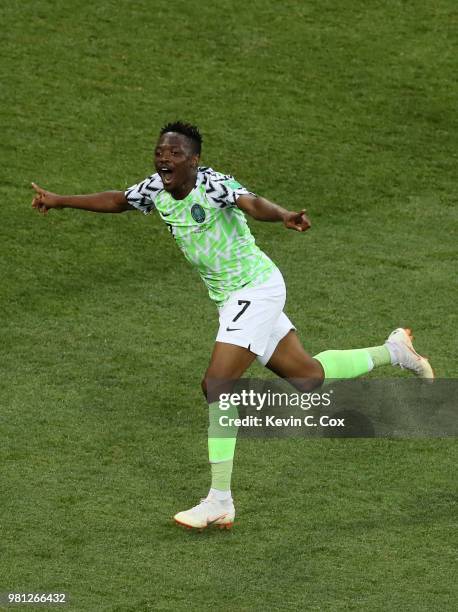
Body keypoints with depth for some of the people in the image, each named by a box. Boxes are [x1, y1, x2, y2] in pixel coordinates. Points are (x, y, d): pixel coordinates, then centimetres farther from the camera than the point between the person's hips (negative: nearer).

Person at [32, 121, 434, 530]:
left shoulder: (212, 185, -23)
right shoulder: (156, 190, 0)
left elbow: (251, 203, -43)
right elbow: (117, 200, 19)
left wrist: (283, 216, -63)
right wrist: (60, 201, 17)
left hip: (256, 289, -8)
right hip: (231, 298, 8)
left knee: (217, 385, -16)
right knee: (306, 377, 17)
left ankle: (220, 502, -11)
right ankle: (391, 352, 39)